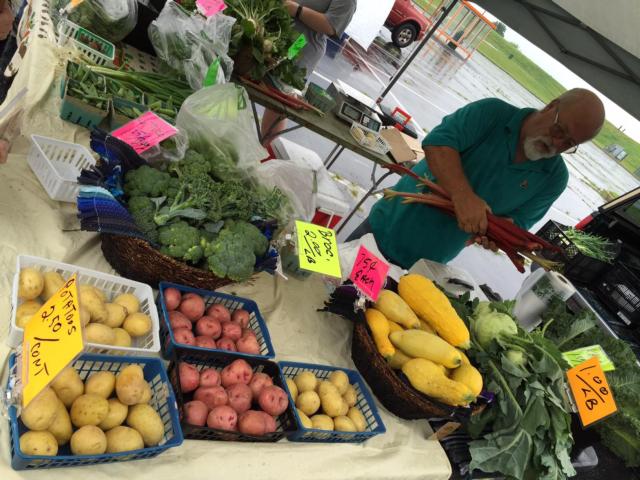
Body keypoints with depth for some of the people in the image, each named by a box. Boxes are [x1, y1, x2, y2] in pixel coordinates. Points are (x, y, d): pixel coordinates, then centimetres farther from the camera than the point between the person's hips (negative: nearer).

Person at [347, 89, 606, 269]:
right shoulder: (492, 112, -13)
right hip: (387, 229, -1)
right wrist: (463, 196, -40)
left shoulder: (554, 178, -3)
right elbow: (439, 142, -26)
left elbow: (518, 221, -2)